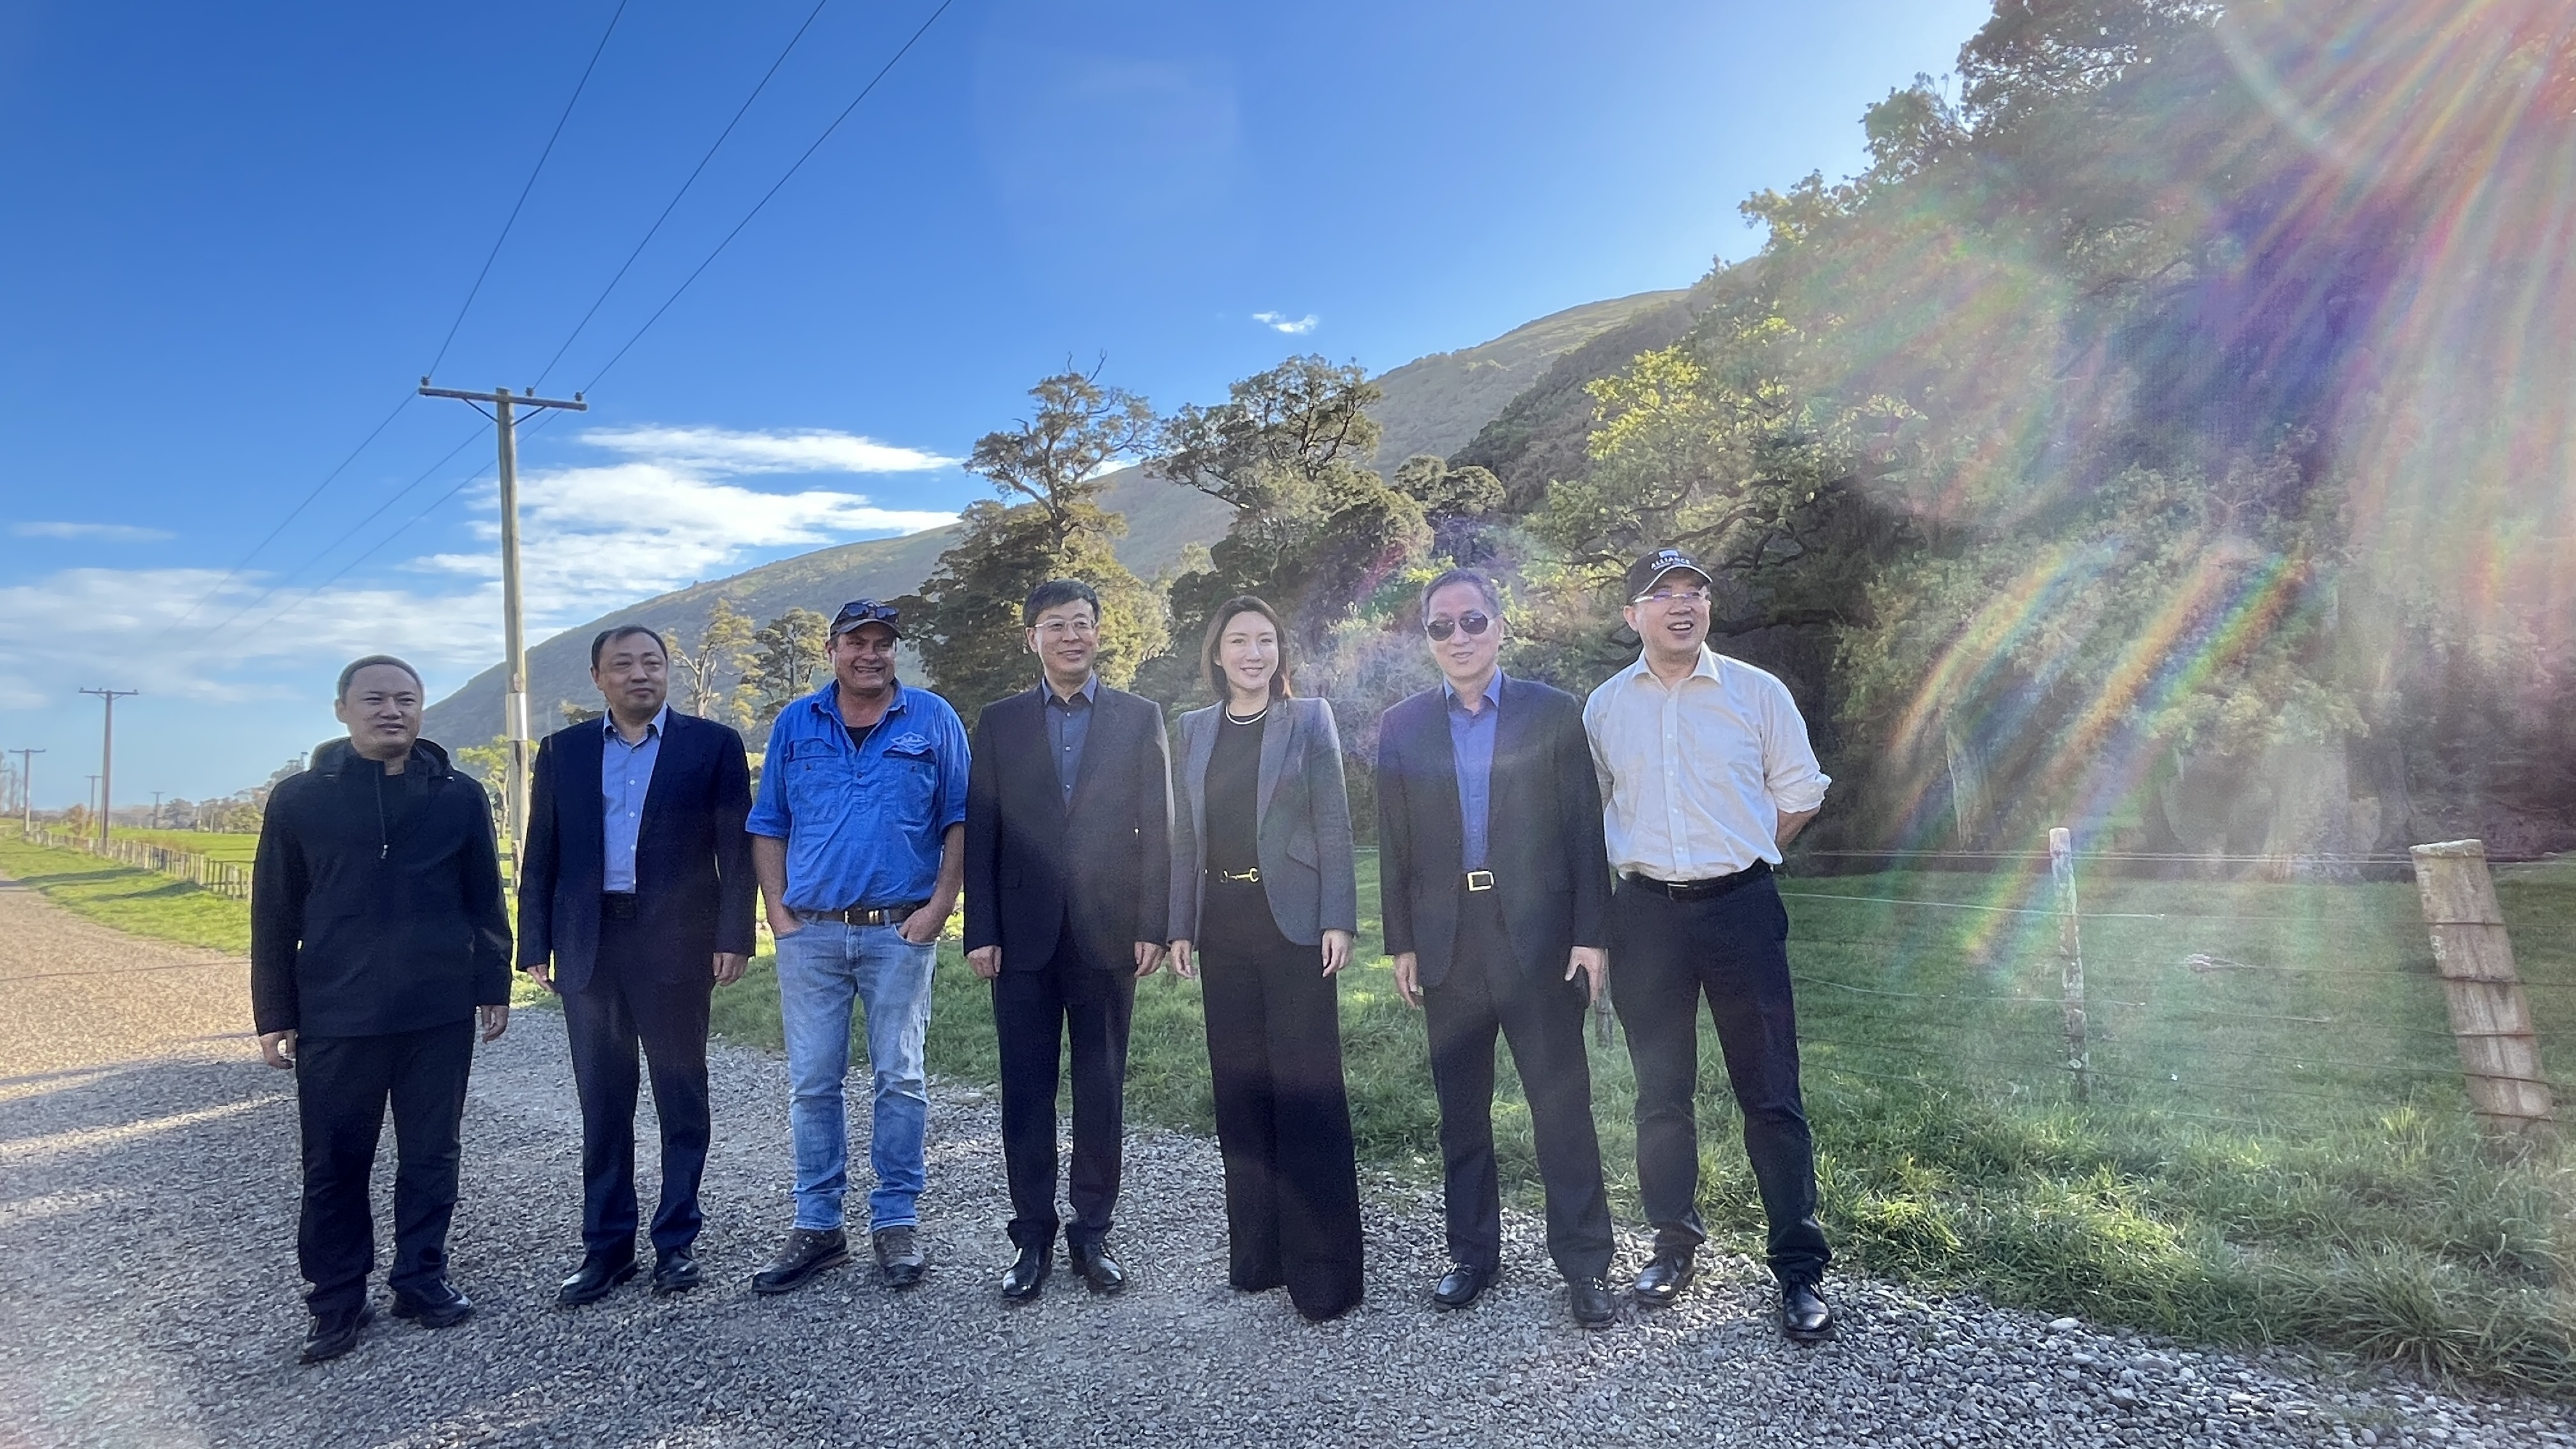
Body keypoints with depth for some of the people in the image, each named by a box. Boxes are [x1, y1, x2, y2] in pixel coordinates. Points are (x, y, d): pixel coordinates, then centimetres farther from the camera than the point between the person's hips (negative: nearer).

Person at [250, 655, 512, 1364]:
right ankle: (337, 1299, 22)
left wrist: (494, 987, 4)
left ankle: (422, 1278, 25)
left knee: (431, 1155, 10)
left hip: (440, 1013, 1)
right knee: (335, 1165, 8)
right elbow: (274, 916, 3)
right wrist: (274, 1014, 2)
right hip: (334, 1017, -1)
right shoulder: (299, 799, 0)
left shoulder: (459, 796, 2)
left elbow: (485, 901, 6)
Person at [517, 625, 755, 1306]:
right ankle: (607, 1247, 21)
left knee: (681, 1097, 6)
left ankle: (676, 1241, 19)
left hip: (676, 944, -2)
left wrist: (733, 936, -8)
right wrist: (535, 945, 3)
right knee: (602, 1103, 9)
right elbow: (541, 857, 10)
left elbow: (736, 848, -2)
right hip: (588, 948, 3)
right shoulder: (563, 751, 10)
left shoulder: (713, 745, 1)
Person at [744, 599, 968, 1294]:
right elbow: (768, 827, 10)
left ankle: (897, 1223, 16)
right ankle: (816, 1226, 19)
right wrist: (779, 912, 1)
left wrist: (940, 905, -7)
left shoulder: (932, 719, 2)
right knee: (811, 1083, 6)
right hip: (811, 933, 2)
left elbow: (960, 820, 1)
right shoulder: (795, 725, 8)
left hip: (900, 930, -2)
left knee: (901, 1079, 4)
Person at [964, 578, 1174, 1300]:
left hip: (1107, 934, -1)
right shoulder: (1000, 721, 7)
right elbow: (980, 832, 4)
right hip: (1024, 935, 1)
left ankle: (1092, 1232, 21)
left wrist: (1153, 926, -5)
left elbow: (1157, 828, 1)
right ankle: (1033, 1236, 19)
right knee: (1026, 1090, 7)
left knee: (1101, 1088, 7)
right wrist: (981, 932, -2)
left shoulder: (1139, 718, 5)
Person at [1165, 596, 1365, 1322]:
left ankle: (1323, 1268, 7)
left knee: (1306, 1089, -3)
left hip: (1293, 922, -4)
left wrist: (1338, 920, -10)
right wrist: (1181, 925, 8)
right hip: (1224, 926, 4)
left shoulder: (1310, 719, 1)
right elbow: (1186, 835, 13)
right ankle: (1256, 1253, 23)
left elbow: (1334, 824, -3)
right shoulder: (1194, 730, 12)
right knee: (1240, 1090, 10)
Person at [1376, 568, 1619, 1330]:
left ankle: (1585, 1263, 15)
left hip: (1540, 939, -2)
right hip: (1447, 945, 3)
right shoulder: (1402, 727, 7)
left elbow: (1585, 830, -1)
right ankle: (1472, 1252, 26)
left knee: (1563, 1104, 2)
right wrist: (1401, 943, 3)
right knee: (1461, 1110, 12)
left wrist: (1590, 934, -6)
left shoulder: (1555, 714, 1)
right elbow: (1394, 845, 7)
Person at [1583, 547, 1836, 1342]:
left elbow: (1799, 794, 8)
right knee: (1661, 1092, 11)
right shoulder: (1604, 707, 5)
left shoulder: (1757, 692, 0)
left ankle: (1800, 1268, 14)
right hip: (1646, 914, 2)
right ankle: (1674, 1242, 28)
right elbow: (1589, 806, 18)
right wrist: (1646, 861, 12)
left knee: (1771, 1093, 1)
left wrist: (1736, 858, 7)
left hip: (1740, 908, -2)